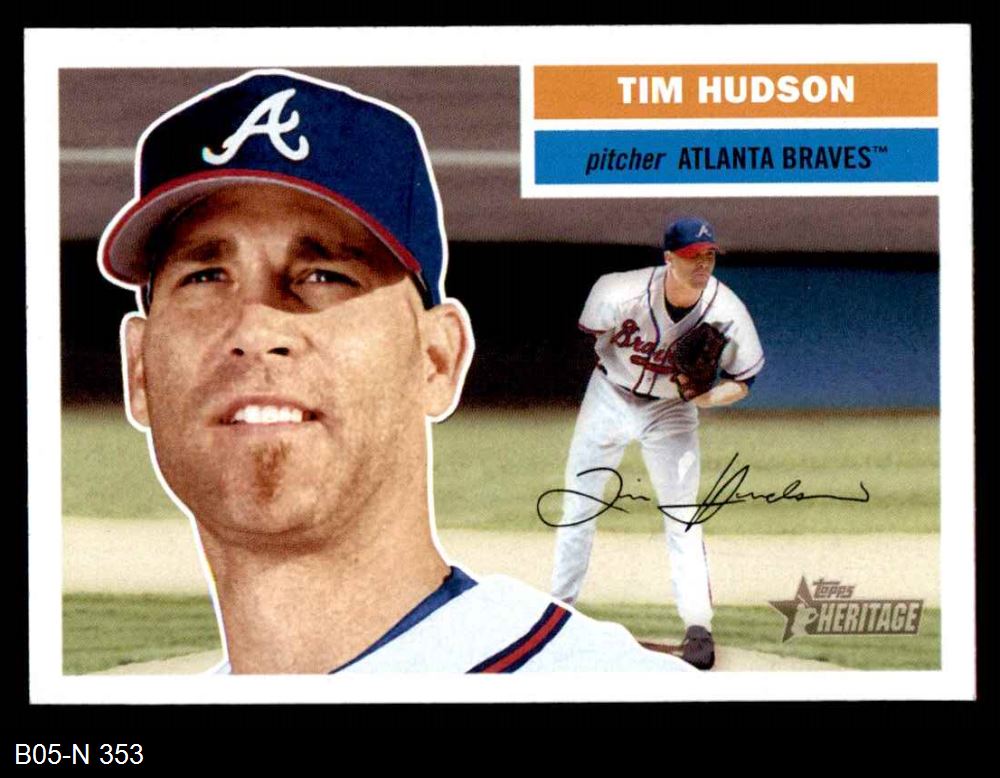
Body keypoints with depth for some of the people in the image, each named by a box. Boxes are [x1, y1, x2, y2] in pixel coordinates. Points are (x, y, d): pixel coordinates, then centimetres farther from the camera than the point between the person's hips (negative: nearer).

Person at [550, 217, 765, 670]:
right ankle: (559, 606, 29)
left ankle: (698, 626, -4)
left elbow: (744, 380, -15)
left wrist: (706, 397, -32)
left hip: (672, 411, -1)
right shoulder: (621, 293, -30)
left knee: (681, 518, -8)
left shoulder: (727, 313, -27)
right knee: (577, 508, 12)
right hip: (610, 397, 1)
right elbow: (594, 335, -6)